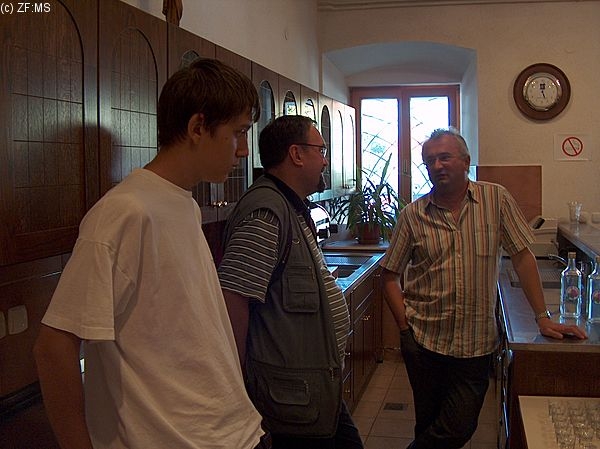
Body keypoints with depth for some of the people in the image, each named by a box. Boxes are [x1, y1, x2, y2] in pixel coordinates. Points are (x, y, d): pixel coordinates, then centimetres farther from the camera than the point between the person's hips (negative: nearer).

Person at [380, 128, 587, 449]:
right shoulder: (412, 215, -1)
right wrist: (406, 329, -4)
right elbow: (390, 276, 3)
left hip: (476, 346, 0)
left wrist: (543, 318, -4)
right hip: (425, 342, 1)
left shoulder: (496, 199, -2)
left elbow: (522, 256, -1)